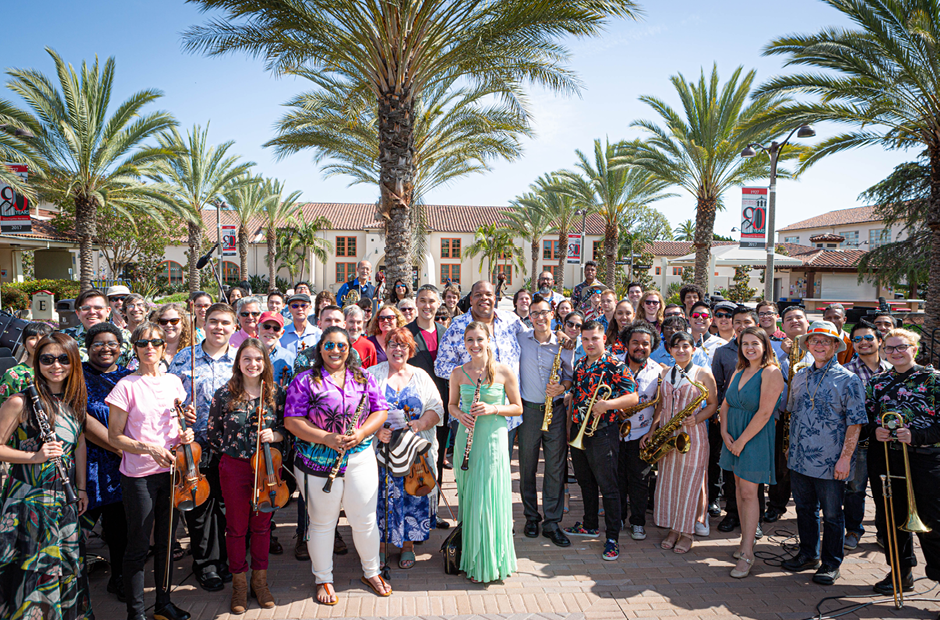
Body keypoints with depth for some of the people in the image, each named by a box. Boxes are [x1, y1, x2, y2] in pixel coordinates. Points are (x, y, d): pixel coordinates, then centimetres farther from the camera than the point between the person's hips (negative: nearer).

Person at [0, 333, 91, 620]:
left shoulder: (75, 400, 5)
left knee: (66, 564, 15)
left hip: (65, 498, 5)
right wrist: (35, 456, -23)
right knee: (31, 570, 3)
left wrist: (81, 488, 12)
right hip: (29, 497, -5)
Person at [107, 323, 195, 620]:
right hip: (139, 475, -5)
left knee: (167, 541, 15)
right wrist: (148, 448, -20)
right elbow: (114, 437, -7)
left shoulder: (173, 381, 6)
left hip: (171, 471, 5)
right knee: (139, 546, 4)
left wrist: (184, 434, -2)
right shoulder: (127, 386, -9)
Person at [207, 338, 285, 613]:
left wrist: (274, 435, -14)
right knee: (236, 528, 10)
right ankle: (239, 585, 28)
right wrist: (233, 450, -2)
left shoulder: (276, 393, -2)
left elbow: (286, 429, 4)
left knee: (262, 525, 14)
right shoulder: (224, 394, -5)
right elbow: (212, 434, 2)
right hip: (234, 469, -1)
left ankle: (259, 580, 32)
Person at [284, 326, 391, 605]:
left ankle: (371, 572, 33)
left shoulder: (364, 377, 7)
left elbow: (380, 411, 5)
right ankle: (323, 580, 30)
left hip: (360, 458, 3)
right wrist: (327, 438, -19)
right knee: (322, 522, 11)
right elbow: (292, 421, -10)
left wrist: (362, 432, -13)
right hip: (319, 461, -2)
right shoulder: (304, 380, -4)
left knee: (365, 519, 11)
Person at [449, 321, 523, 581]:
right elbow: (452, 404, 14)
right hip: (467, 439, 3)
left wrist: (494, 408, -15)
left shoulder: (505, 372, -5)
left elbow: (518, 408, 1)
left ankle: (490, 562, 16)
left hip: (493, 440, -3)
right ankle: (473, 560, 28)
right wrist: (460, 414, -7)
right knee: (468, 499, 10)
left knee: (490, 500, -1)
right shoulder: (458, 372, 3)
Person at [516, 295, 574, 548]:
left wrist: (563, 387, -9)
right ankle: (531, 516, 24)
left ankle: (552, 522, 11)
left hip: (555, 410, 0)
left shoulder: (563, 344, 2)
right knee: (527, 466, 7)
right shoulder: (520, 339, 2)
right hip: (528, 410, 0)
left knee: (555, 467, 1)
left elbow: (570, 374, 10)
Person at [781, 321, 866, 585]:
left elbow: (855, 422, -10)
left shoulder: (848, 380, -7)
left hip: (830, 463, -5)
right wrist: (790, 447, 15)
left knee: (832, 514, 8)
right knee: (804, 509, 16)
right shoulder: (800, 377, 9)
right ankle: (808, 554, 33)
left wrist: (845, 457, -15)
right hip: (799, 459, 5)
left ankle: (831, 563, 24)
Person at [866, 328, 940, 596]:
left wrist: (916, 436, -21)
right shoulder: (877, 381, 11)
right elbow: (866, 418, 14)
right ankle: (901, 574, 27)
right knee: (889, 518, 12)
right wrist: (874, 431, -6)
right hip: (883, 457, 5)